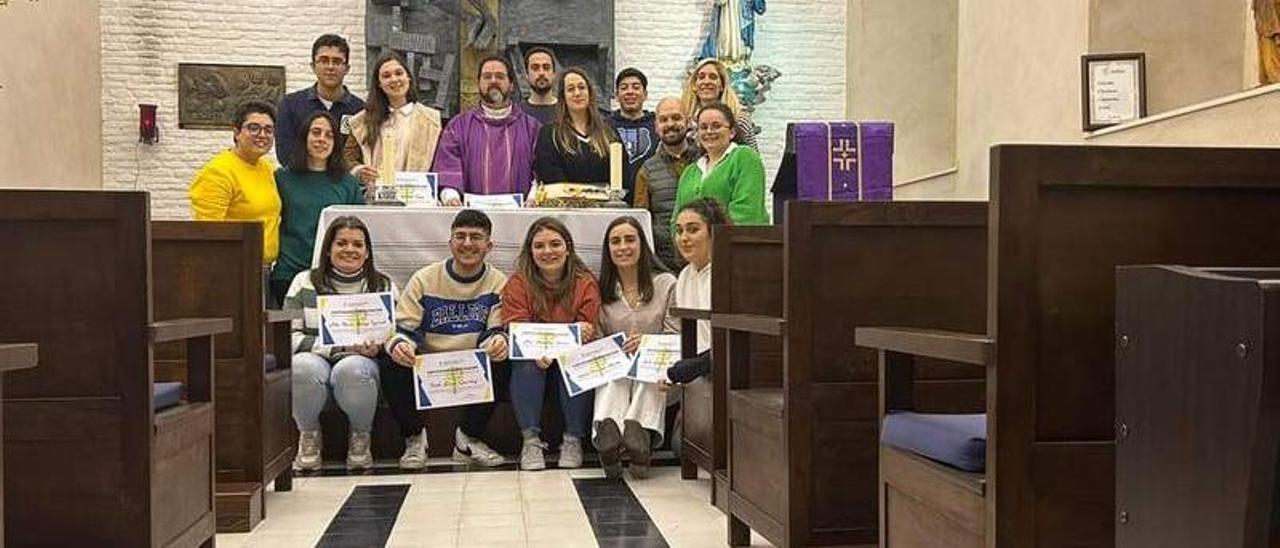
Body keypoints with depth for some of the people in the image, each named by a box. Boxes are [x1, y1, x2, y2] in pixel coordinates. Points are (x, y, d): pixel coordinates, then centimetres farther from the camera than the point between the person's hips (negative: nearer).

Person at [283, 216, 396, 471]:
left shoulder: (384, 286, 10)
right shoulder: (305, 282, 8)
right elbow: (289, 336, -1)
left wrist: (377, 347, -17)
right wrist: (339, 346, -14)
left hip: (363, 363, 0)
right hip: (316, 358, 0)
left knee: (351, 369, -37)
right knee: (303, 367, -36)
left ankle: (361, 437, -7)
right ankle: (308, 435, -6)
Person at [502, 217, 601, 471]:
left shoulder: (586, 283, -3)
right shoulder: (518, 283, -4)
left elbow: (590, 330, -6)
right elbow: (515, 329, -12)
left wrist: (583, 334, -32)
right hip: (531, 356, 0)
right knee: (526, 363, -32)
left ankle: (573, 440, -22)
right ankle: (530, 440, -27)